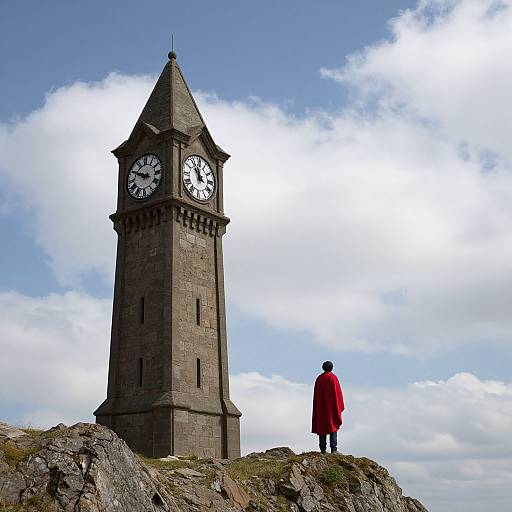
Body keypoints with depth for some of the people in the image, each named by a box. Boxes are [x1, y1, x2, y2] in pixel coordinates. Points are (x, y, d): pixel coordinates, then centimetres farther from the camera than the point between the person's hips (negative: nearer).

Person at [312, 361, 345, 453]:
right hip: (332, 406, -3)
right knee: (333, 426, 0)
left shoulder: (319, 379, 5)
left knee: (322, 426, 6)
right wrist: (340, 406, -1)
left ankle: (323, 449, 3)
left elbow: (316, 394, 7)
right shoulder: (333, 377, -6)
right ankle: (333, 449, -10)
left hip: (321, 406, 3)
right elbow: (338, 392, -8)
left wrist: (317, 408, 13)